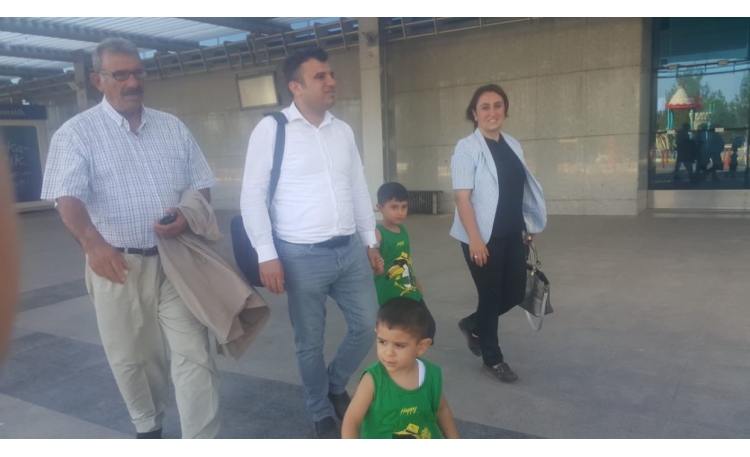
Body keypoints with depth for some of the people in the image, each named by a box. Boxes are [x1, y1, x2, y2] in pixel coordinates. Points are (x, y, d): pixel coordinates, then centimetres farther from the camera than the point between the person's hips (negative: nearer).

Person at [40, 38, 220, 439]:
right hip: (116, 263, -1)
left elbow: (201, 185, 11)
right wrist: (93, 243, -36)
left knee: (194, 355, -2)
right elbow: (68, 198, -15)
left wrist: (187, 217, -11)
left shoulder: (172, 127, 8)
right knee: (132, 358, 13)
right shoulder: (76, 133, -2)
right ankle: (148, 428, 37)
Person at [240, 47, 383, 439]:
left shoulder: (343, 130, 9)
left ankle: (336, 385, 40)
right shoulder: (271, 129, -7)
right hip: (302, 256, -5)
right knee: (310, 341, 9)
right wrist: (267, 255, -13)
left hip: (350, 249, 5)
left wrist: (371, 242, 15)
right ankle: (322, 413, 34)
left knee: (368, 326, 11)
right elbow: (252, 195, -8)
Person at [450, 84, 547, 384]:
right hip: (483, 237, -7)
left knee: (515, 292, 10)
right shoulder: (467, 148, -10)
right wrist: (474, 239, -20)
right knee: (491, 296, 4)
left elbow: (522, 190, 16)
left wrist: (529, 226, 15)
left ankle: (473, 325, 36)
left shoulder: (513, 145, 10)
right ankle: (493, 360, 25)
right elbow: (462, 197, -16)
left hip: (513, 235, 7)